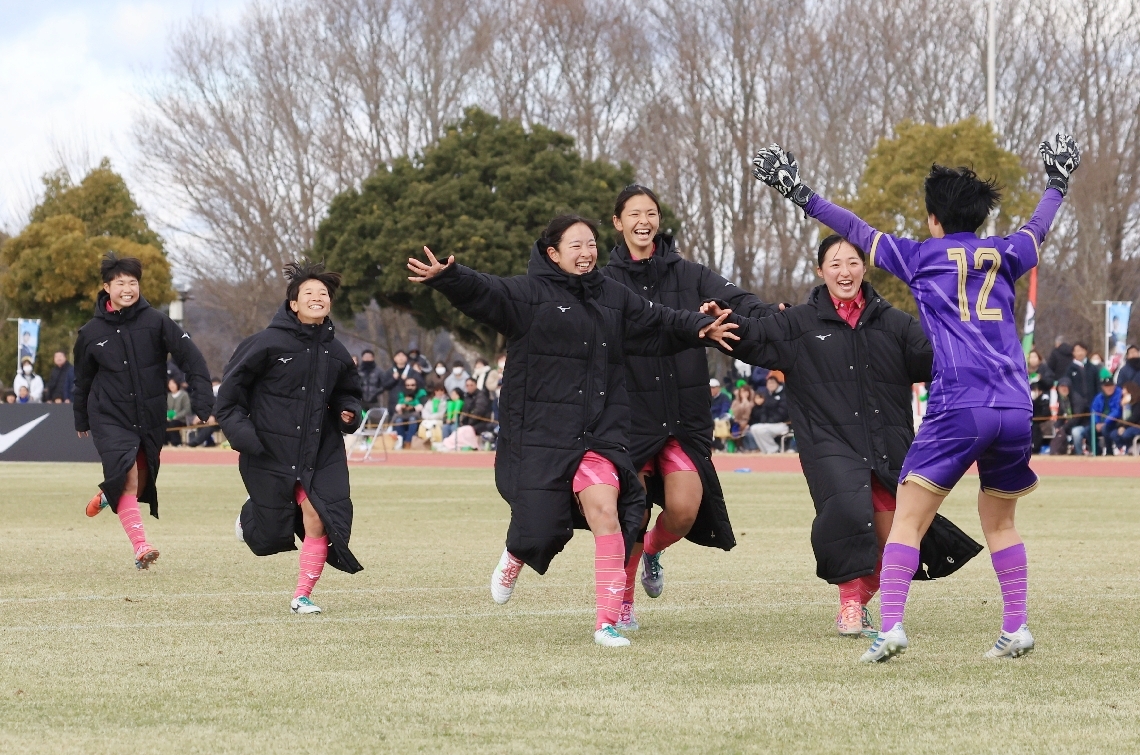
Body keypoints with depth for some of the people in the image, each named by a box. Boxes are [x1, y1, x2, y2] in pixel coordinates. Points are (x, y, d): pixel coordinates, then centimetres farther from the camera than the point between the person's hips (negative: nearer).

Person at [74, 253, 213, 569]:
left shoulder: (156, 322, -7)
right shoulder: (91, 332, -1)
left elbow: (192, 360, -10)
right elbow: (82, 380, 15)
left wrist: (204, 404, -19)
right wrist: (81, 420, 25)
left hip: (151, 419, 2)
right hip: (110, 419, -1)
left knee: (141, 483, 14)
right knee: (127, 478, -21)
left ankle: (107, 496, 48)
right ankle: (141, 547, -24)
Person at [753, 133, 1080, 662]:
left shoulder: (922, 257, 6)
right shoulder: (1003, 256, 15)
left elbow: (857, 232, 11)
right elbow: (1037, 227, 36)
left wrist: (801, 195, 19)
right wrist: (1057, 183, 54)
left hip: (957, 409, -4)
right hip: (1015, 408, 4)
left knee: (908, 518, -1)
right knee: (999, 520, 21)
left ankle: (890, 625, -14)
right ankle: (1016, 628, 15)